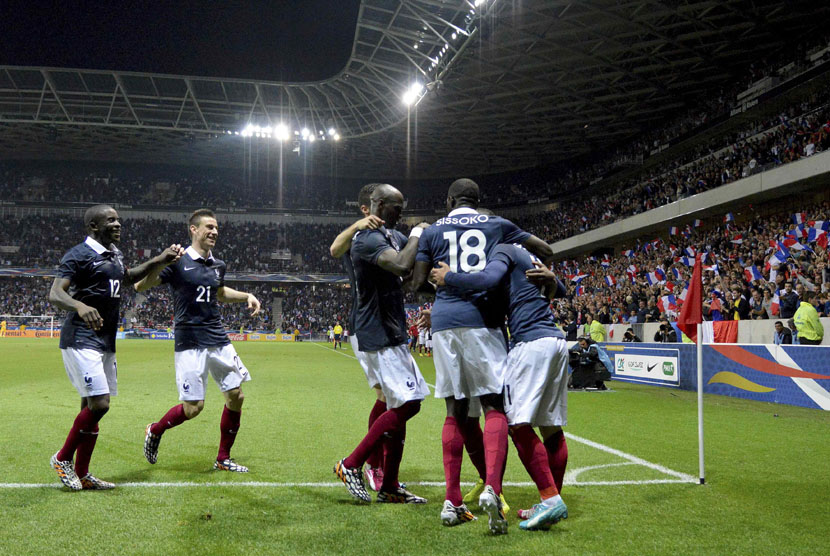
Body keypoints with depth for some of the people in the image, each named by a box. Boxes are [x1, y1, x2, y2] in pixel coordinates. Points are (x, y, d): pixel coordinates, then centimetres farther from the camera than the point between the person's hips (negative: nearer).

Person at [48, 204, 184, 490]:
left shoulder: (115, 255, 14)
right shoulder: (79, 255, -12)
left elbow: (128, 277, 35)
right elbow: (55, 294, -21)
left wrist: (160, 261, 23)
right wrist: (80, 306, -42)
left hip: (106, 342, 9)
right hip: (81, 340, -9)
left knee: (92, 406, 10)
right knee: (99, 404, -15)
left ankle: (82, 475, 18)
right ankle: (63, 458, 6)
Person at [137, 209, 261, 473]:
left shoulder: (218, 265, 12)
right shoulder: (178, 262, -8)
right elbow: (140, 285, -14)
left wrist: (247, 296, 18)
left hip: (219, 340, 7)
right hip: (190, 344, -6)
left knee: (236, 396, 3)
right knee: (193, 407, -8)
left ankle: (223, 459, 18)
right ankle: (154, 431, 22)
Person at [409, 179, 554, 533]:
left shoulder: (433, 232, 15)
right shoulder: (497, 225, 15)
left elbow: (417, 284, 11)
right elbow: (545, 250, 22)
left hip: (444, 321, 2)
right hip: (482, 320, -2)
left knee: (456, 411, 8)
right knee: (494, 406, -1)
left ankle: (452, 503, 7)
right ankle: (492, 489, -22)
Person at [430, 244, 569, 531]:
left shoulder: (503, 251, -1)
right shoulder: (528, 256, 25)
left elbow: (488, 279, -23)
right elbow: (560, 290, 36)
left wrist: (447, 277, -12)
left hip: (533, 342, -9)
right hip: (557, 341, 9)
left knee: (519, 424, -10)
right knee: (551, 426, 10)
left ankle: (551, 500, -15)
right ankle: (551, 502, 16)